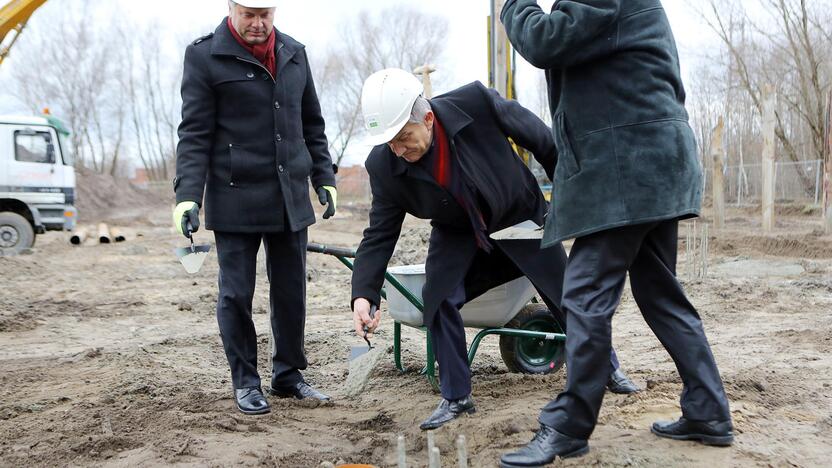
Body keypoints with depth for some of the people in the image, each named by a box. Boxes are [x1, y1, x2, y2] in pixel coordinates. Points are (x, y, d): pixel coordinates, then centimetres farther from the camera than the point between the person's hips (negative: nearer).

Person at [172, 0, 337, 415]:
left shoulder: (294, 54, 12)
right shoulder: (205, 57, -3)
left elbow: (312, 125, 19)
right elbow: (194, 135, -6)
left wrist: (324, 179, 14)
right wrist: (188, 195, -15)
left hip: (290, 198, 5)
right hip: (236, 199, -4)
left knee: (291, 291, 11)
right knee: (236, 294, 2)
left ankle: (288, 374, 26)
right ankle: (245, 382, 16)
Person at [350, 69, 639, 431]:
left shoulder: (476, 103, -34)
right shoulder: (384, 165, -25)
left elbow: (541, 139, -18)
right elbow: (380, 234, -18)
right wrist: (363, 294, -32)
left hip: (519, 216, -1)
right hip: (456, 234, 2)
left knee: (567, 295, 8)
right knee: (438, 298, -18)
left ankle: (607, 368, 33)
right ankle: (456, 397, 1)